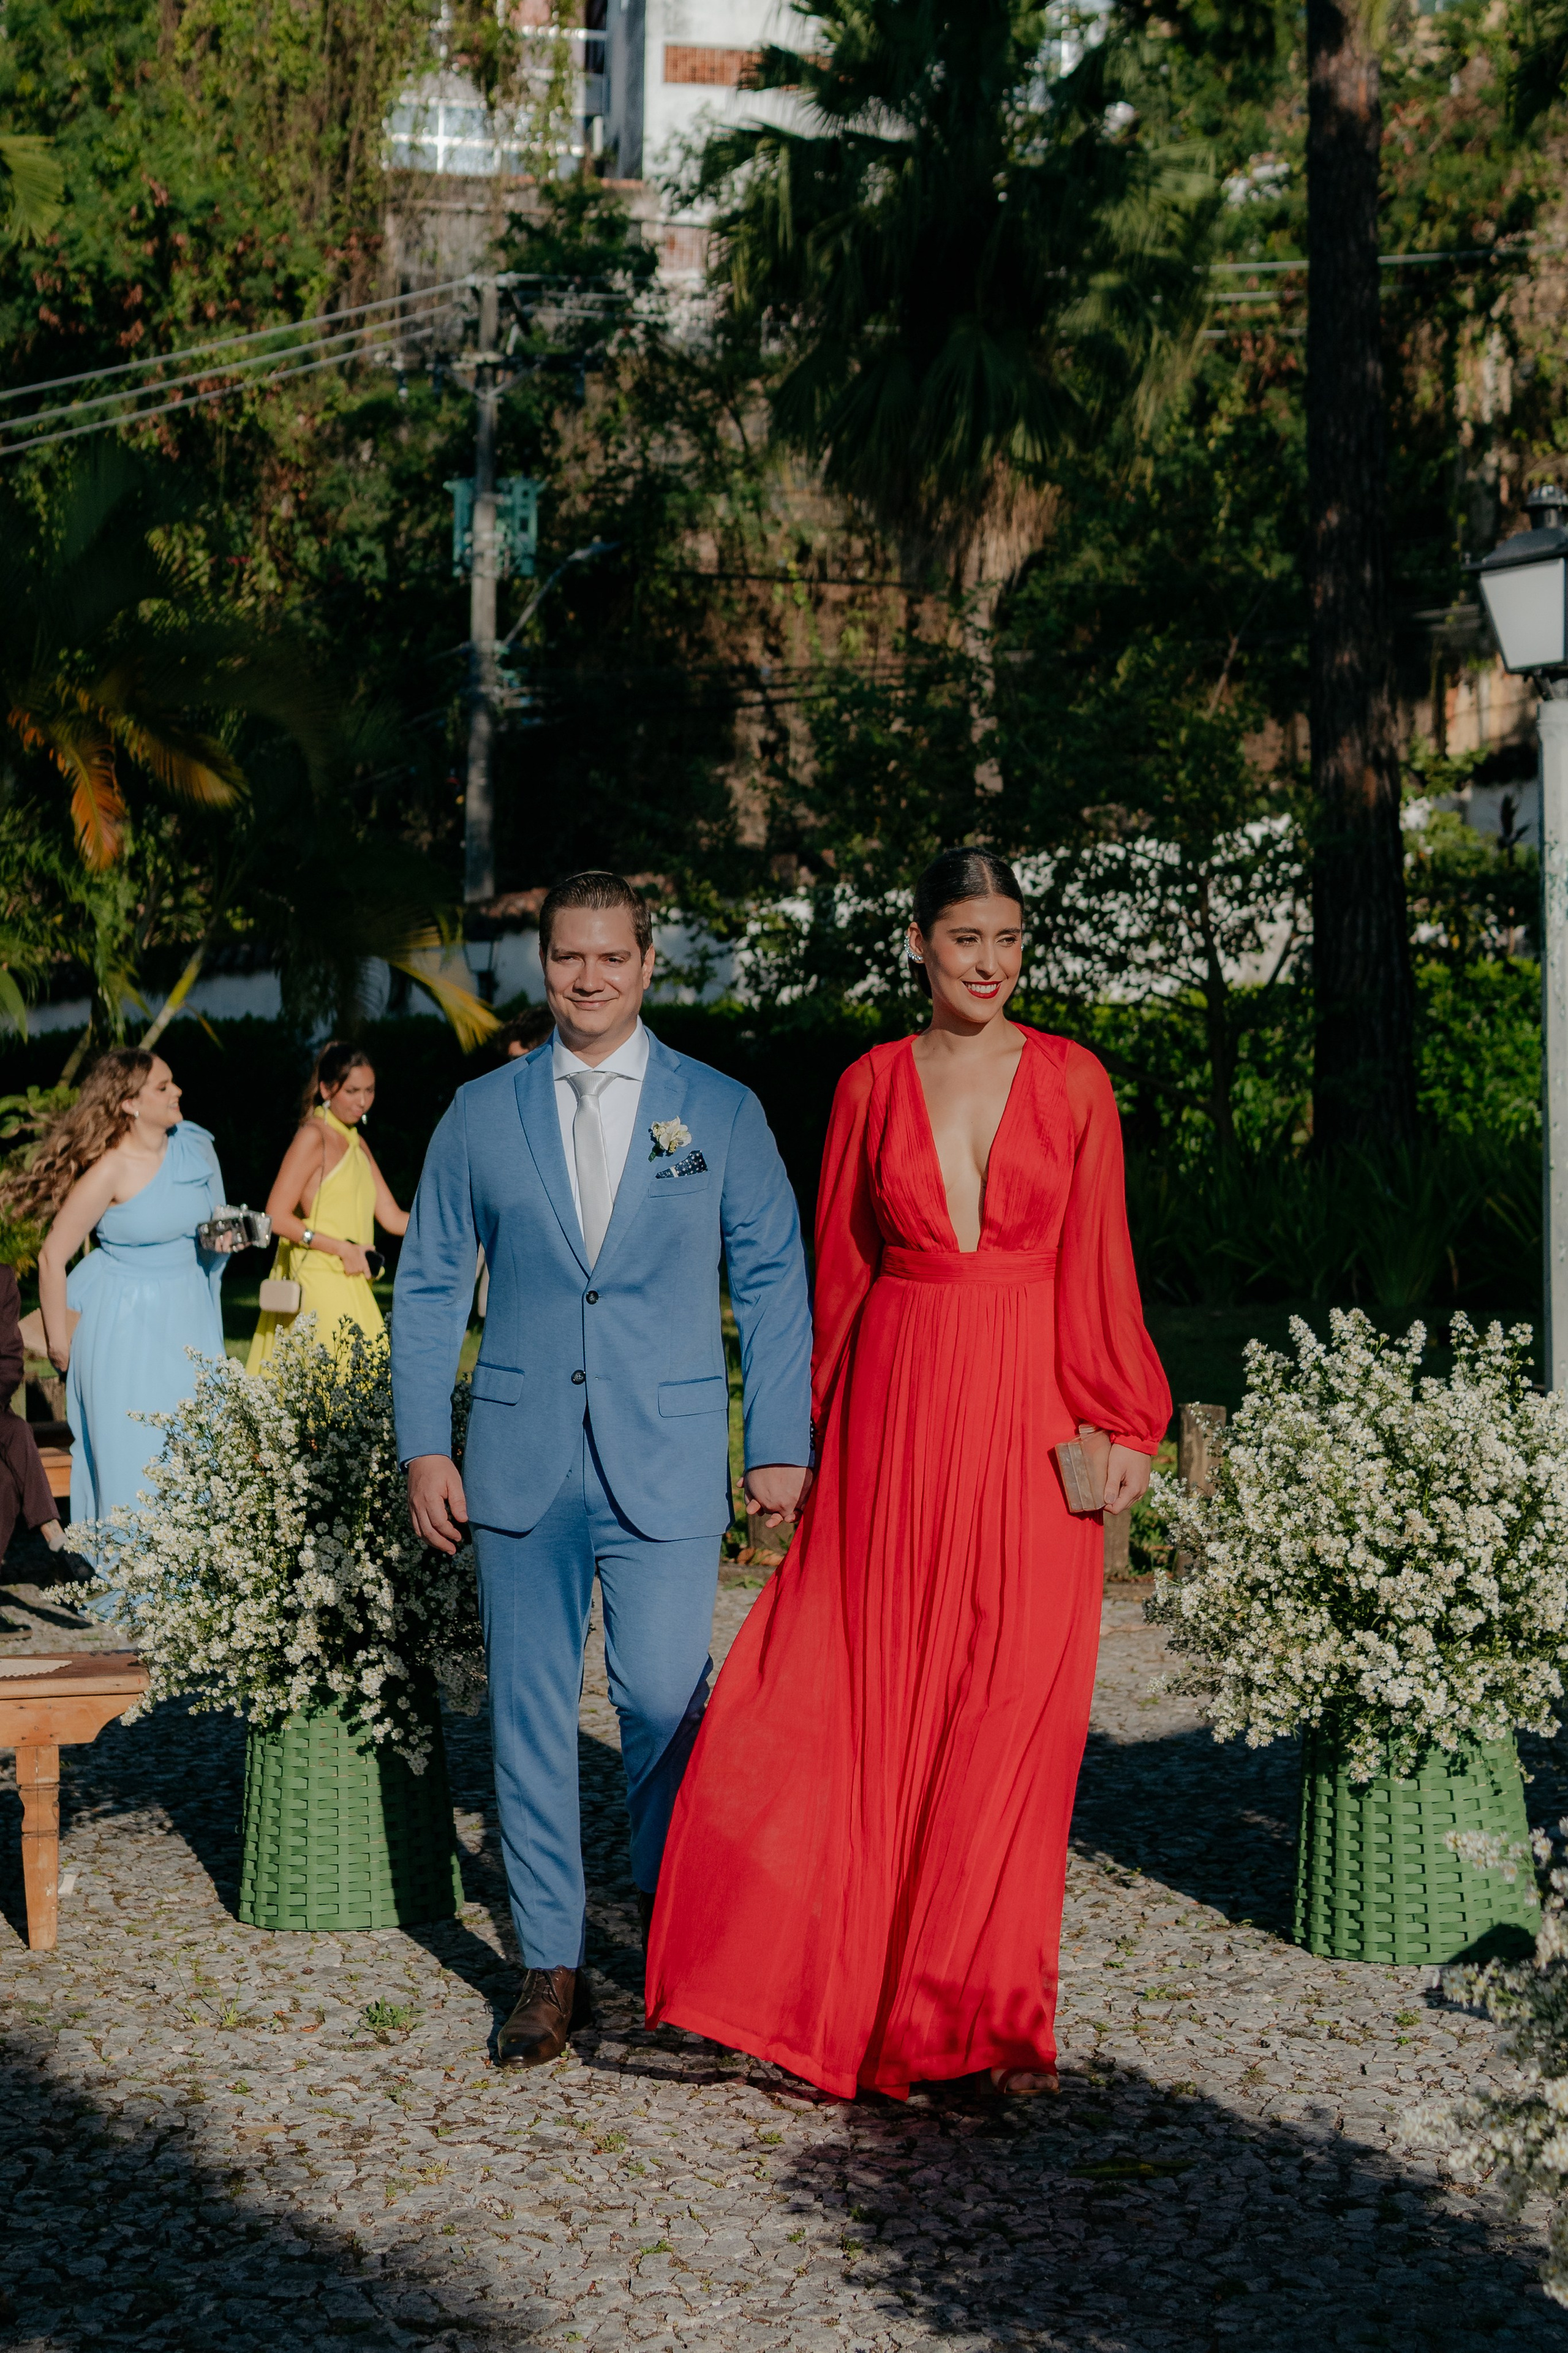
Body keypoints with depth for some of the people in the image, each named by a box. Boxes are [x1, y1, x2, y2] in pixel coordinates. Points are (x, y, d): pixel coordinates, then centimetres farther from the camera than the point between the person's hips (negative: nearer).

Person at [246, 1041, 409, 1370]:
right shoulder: (313, 1137, -6)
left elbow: (392, 1217, 16)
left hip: (351, 1289, 8)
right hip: (316, 1284, -8)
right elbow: (276, 1217, -11)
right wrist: (342, 1248, -14)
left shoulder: (357, 1144, 19)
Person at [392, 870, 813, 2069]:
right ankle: (551, 1965, 15)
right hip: (521, 1463, 2)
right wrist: (425, 1447, 2)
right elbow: (430, 1285, 10)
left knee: (666, 1703, -5)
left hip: (666, 1462, -2)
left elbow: (773, 1283, 5)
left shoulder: (721, 1111, 4)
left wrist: (784, 1447, -2)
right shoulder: (482, 1114, 7)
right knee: (528, 1713, 4)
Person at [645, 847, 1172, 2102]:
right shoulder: (871, 1087, 7)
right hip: (898, 1410, 1)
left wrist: (1124, 1423, -1)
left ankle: (992, 2010, 9)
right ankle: (864, 1992, 12)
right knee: (878, 1701, 1)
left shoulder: (1074, 1082, 4)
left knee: (1018, 1710, -1)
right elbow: (841, 1265, 11)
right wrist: (818, 1433, 9)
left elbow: (1099, 1260, 4)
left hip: (1032, 1421, -1)